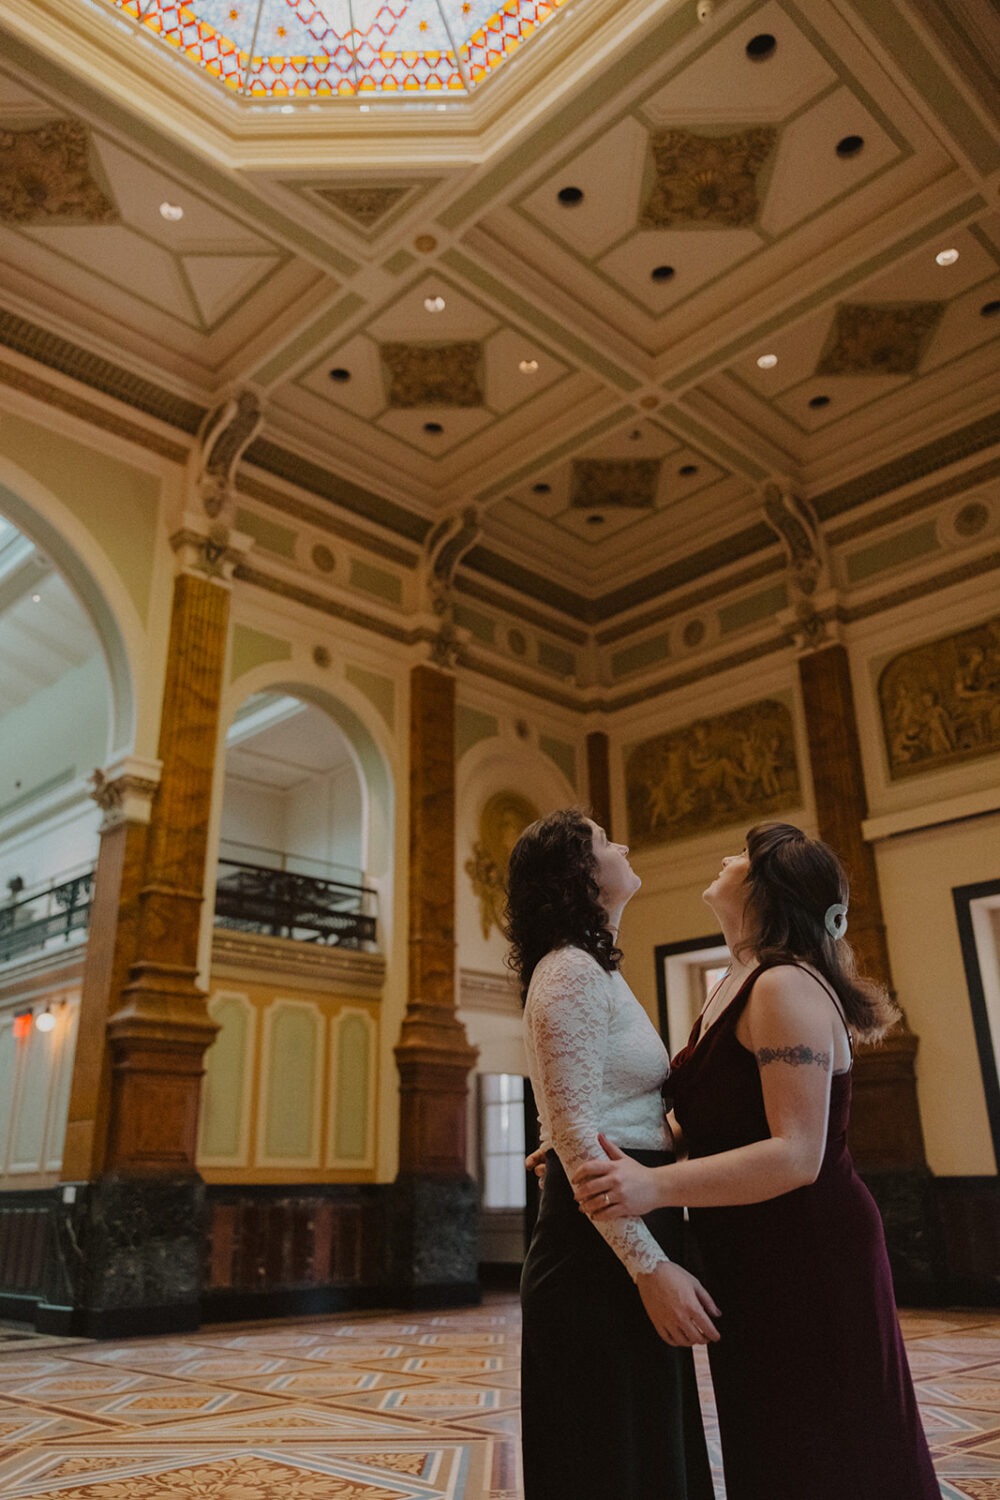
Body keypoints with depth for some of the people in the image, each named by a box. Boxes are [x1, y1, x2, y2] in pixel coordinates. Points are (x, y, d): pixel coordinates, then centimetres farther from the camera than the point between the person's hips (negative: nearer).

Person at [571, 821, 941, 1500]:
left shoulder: (785, 986, -19)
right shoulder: (735, 988, 11)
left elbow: (797, 1155, -27)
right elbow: (710, 1128, 16)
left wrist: (656, 1186, -36)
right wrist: (589, 1145, 8)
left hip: (807, 1263, -9)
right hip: (752, 1264, 9)